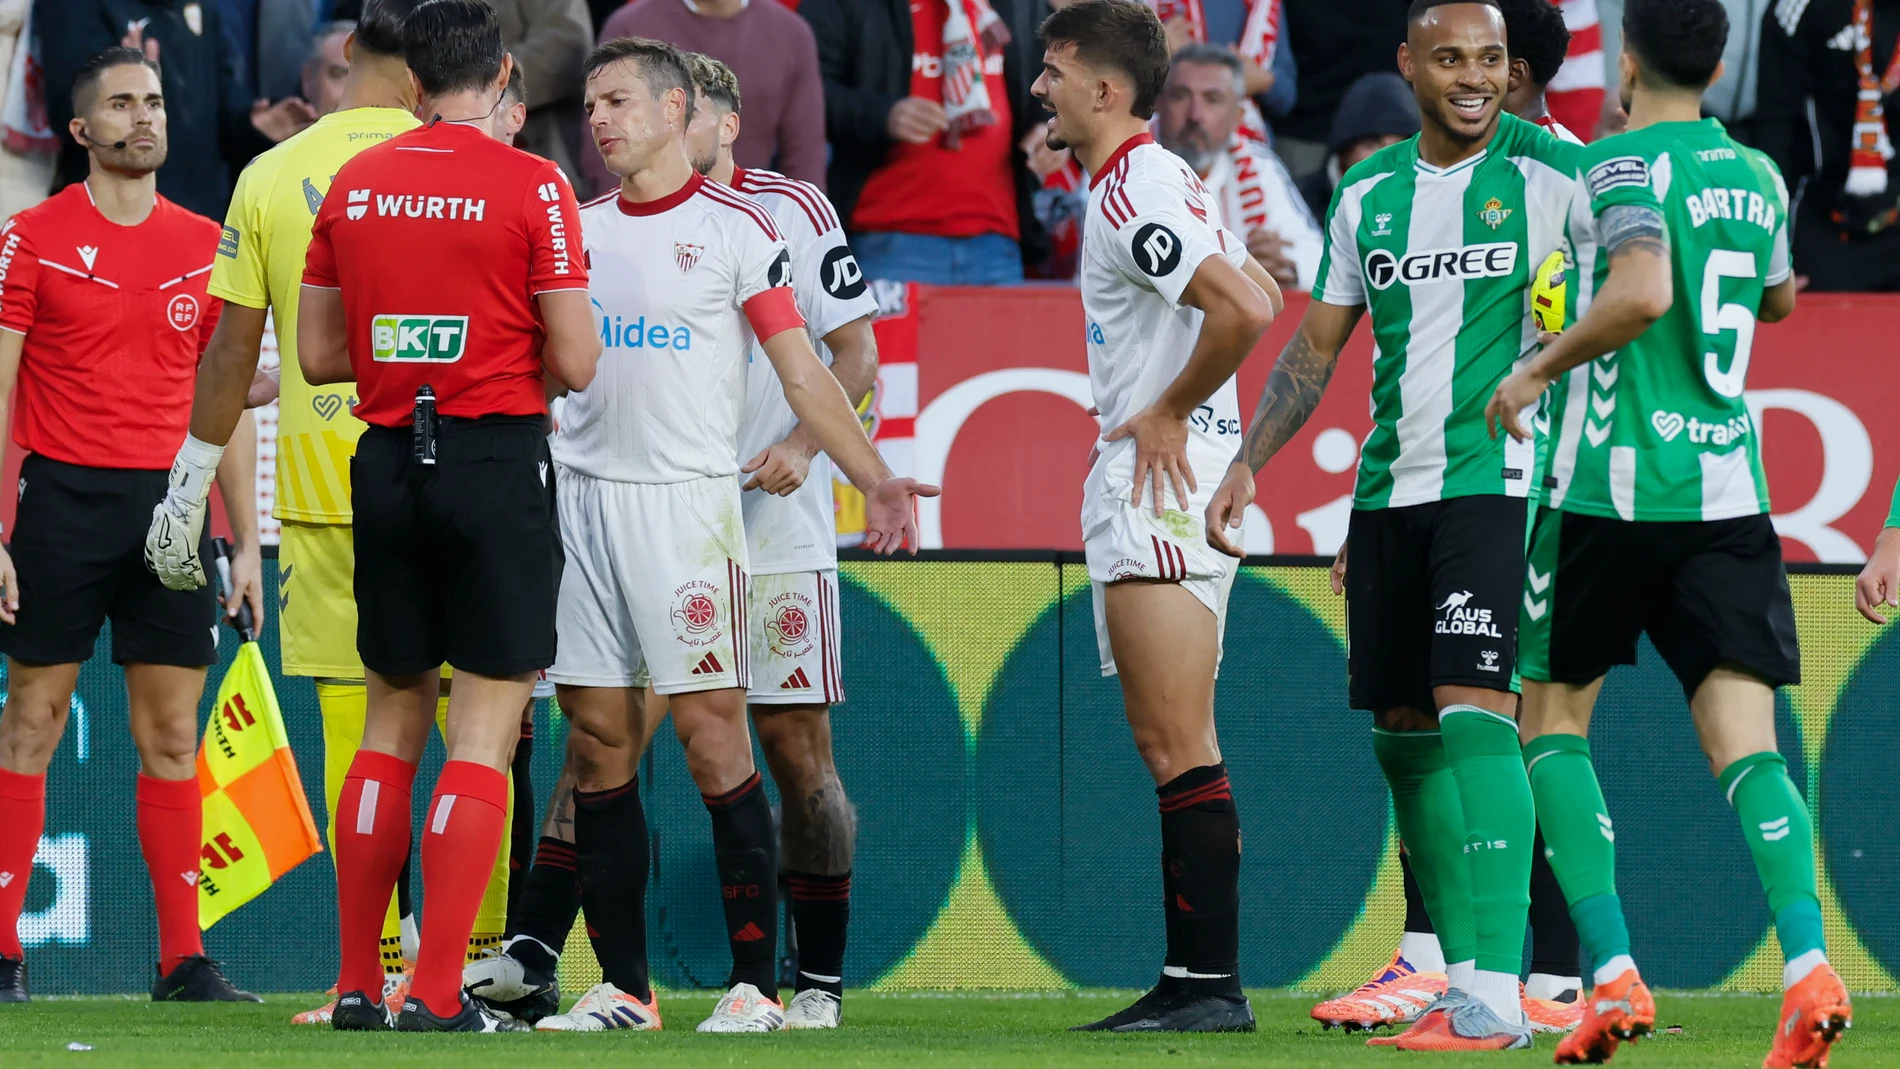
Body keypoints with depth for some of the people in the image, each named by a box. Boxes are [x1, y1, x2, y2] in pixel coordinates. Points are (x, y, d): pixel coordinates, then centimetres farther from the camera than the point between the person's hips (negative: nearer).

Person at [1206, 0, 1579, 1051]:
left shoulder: (1554, 174, -3)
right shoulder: (1367, 193, 13)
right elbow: (1317, 344, 20)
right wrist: (1247, 463, 12)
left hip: (1500, 482, -6)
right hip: (1390, 488, 6)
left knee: (1473, 713, -16)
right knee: (1403, 729, 7)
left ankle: (1496, 993, -20)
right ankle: (1450, 970, 16)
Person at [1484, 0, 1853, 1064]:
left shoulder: (1624, 163, -8)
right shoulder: (1757, 175, 12)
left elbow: (1642, 294, -25)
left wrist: (1538, 370, -12)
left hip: (1614, 487, -5)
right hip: (1730, 488, 5)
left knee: (1552, 715, 12)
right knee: (1747, 743, -2)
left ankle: (1616, 976, 0)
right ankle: (1809, 966, -24)